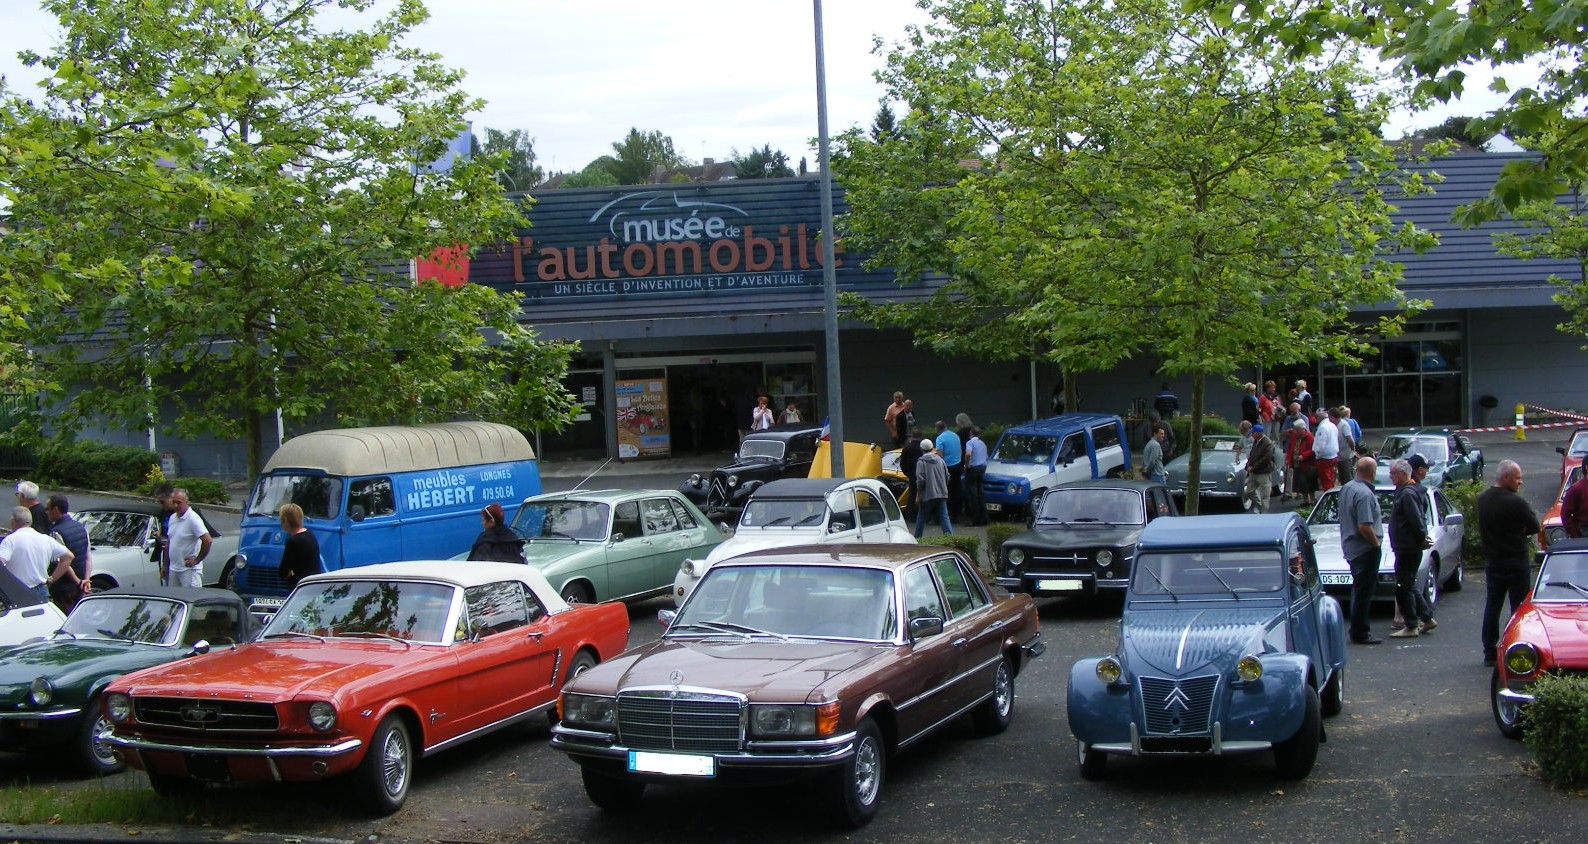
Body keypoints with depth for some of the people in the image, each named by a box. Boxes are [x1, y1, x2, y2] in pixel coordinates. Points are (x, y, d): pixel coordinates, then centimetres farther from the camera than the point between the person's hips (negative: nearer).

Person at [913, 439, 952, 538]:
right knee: (944, 517, 1)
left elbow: (920, 480, -13)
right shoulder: (940, 460, 8)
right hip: (941, 494, 4)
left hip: (927, 495, -4)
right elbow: (947, 477, 12)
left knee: (921, 517, 11)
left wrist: (918, 495, -5)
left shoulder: (921, 462, -8)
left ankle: (917, 538, 18)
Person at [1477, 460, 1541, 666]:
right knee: (1519, 608, 2)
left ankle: (1489, 653, 14)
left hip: (1492, 561, 6)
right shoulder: (1515, 502, -19)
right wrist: (1519, 531, 7)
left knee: (1492, 607, 11)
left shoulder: (1482, 499, 3)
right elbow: (1535, 527, -11)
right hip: (1516, 562, -6)